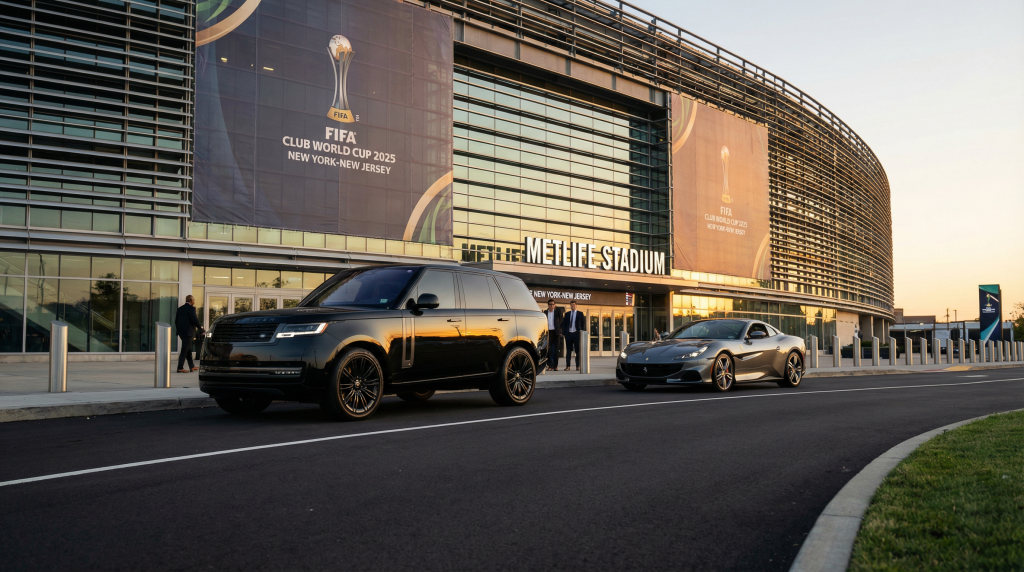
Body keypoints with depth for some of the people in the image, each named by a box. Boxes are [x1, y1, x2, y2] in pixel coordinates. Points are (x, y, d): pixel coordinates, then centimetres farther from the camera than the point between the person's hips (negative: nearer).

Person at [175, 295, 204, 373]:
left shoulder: (180, 309, 14)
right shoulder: (191, 308, -11)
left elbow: (176, 321, 16)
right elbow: (195, 320, -16)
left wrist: (179, 330, 25)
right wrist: (200, 327, -1)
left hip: (181, 332, 9)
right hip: (188, 332, -9)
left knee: (188, 350, 15)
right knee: (184, 350, -6)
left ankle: (192, 366, 22)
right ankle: (180, 368, -7)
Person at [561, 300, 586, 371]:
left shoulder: (580, 314, 7)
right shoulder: (567, 314, 11)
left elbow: (583, 323, 8)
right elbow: (563, 324, 9)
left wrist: (582, 330, -3)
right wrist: (563, 333, 0)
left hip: (577, 333, -2)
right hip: (568, 333, 2)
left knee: (578, 350, 0)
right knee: (568, 350, 2)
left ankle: (578, 366, 3)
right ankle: (568, 366, 4)